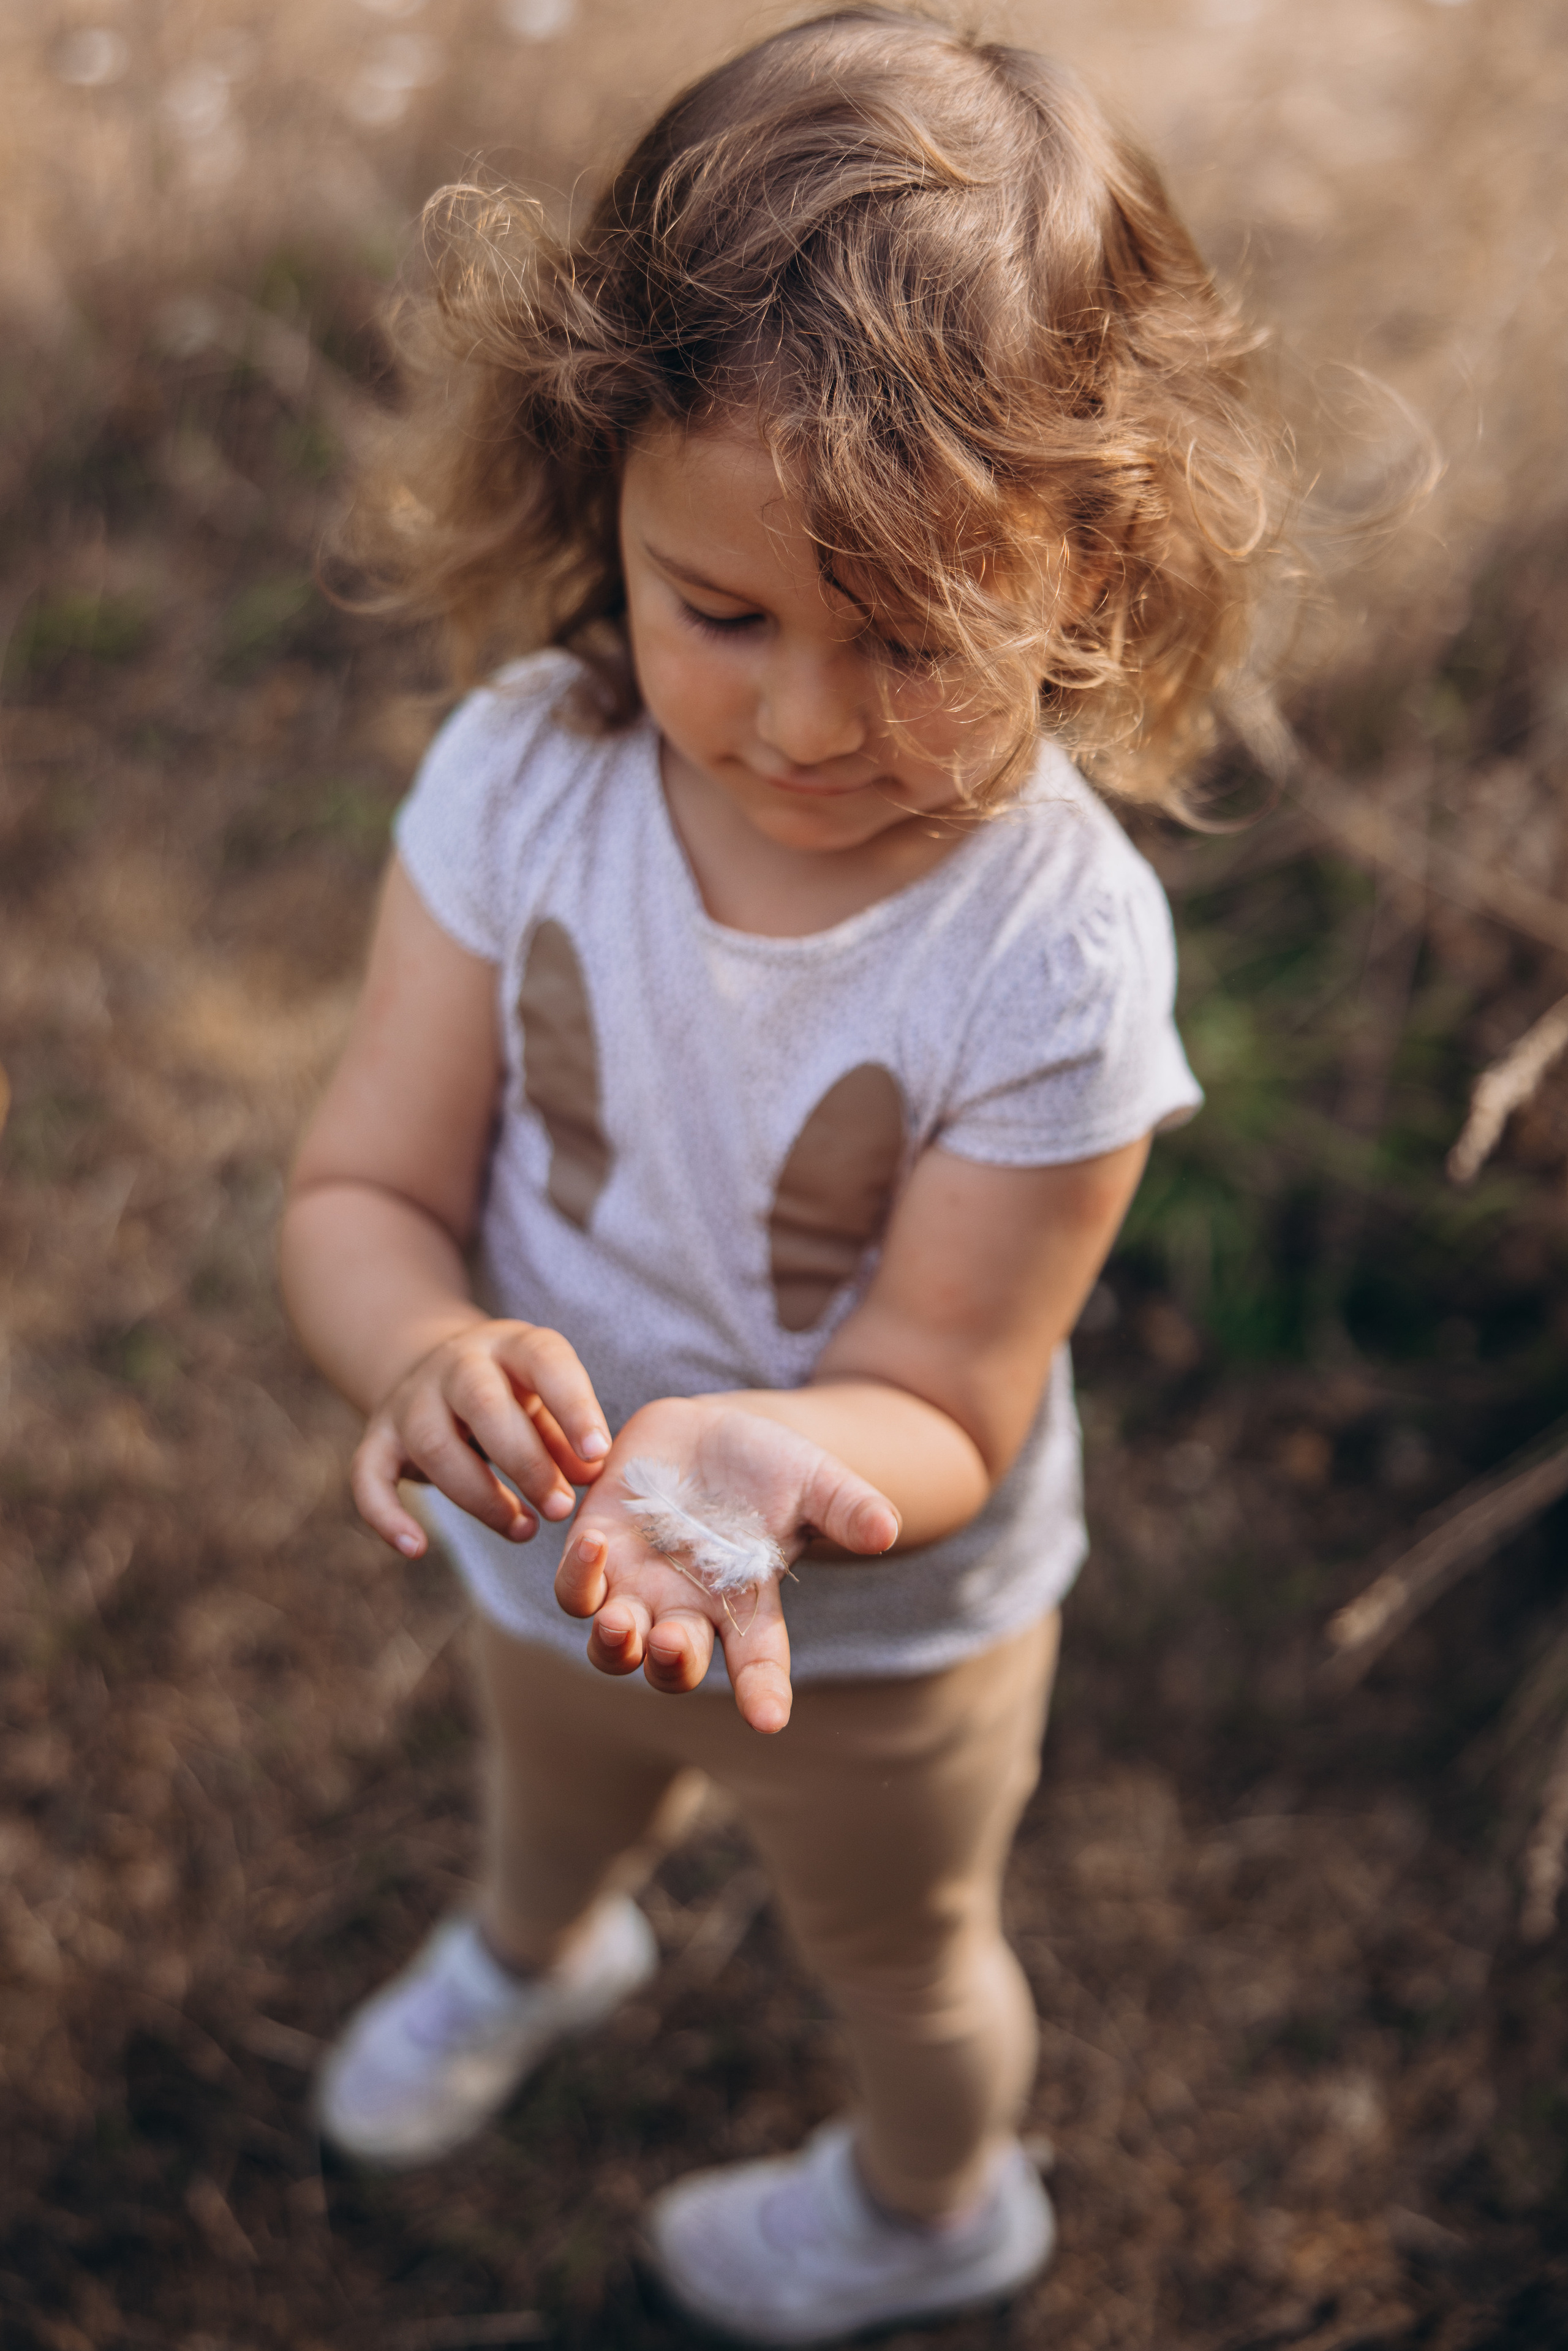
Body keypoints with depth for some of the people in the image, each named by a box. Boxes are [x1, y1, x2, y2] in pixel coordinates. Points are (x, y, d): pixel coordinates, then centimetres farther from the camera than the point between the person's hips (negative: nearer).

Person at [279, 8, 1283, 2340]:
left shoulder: (1055, 956, -34)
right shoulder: (520, 778, -25)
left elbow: (941, 1410, -26)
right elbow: (361, 1193, -20)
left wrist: (762, 1454, -48)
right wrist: (434, 1352, -43)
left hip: (882, 1624, -3)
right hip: (556, 1550, 4)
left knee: (898, 1949, 29)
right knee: (552, 1787, 38)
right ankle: (538, 1951, 77)